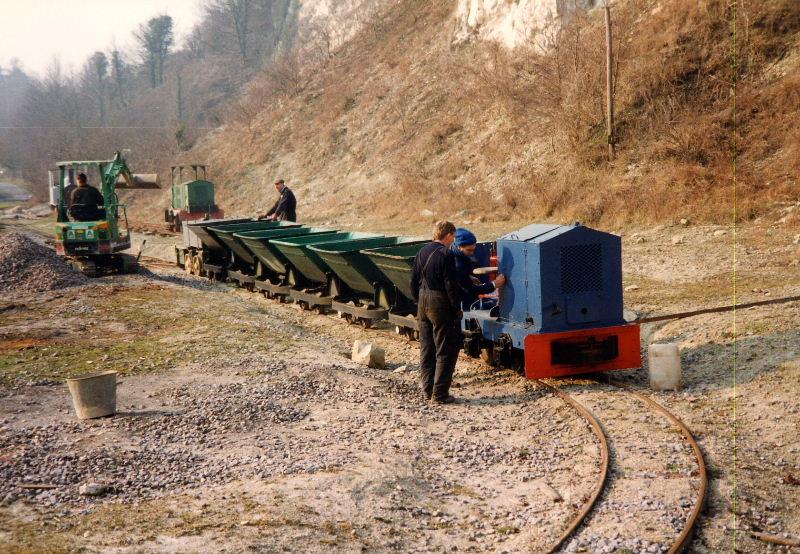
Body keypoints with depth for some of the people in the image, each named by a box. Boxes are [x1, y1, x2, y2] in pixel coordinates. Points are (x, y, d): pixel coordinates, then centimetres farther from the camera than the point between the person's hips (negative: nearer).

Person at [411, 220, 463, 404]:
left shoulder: (422, 252, 8)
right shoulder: (446, 254, -15)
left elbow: (413, 281, 11)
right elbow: (451, 285, -18)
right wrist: (457, 308, -9)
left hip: (423, 302, 8)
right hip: (440, 305, -8)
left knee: (426, 349, 15)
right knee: (446, 351, 0)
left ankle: (427, 389, 20)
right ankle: (439, 393, 0)